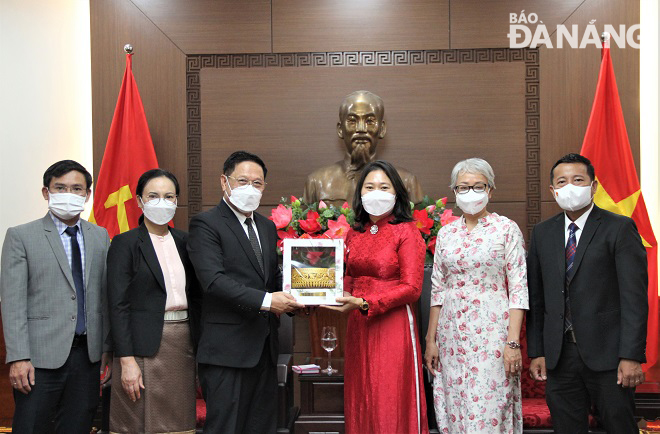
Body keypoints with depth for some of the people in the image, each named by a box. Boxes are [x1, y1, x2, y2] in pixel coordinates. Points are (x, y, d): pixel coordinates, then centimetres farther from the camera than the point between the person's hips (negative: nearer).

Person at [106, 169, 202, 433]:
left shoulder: (184, 241, 11)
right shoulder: (125, 243, -4)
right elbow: (118, 305, -9)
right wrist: (126, 360, -14)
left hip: (184, 343, 5)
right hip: (145, 347, -4)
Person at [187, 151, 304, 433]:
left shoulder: (268, 227, 17)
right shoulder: (205, 224, -7)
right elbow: (214, 280, -19)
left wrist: (291, 300, -1)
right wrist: (265, 301, -26)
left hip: (265, 348, 7)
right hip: (227, 349, -7)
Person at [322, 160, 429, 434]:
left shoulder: (407, 232, -5)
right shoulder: (354, 234, 12)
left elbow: (411, 288, -11)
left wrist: (363, 303, -19)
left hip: (392, 326, -5)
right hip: (357, 327, 6)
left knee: (391, 406, 0)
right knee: (360, 403, 11)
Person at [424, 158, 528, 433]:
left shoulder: (506, 229, -2)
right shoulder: (446, 233, 9)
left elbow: (518, 289, -6)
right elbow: (438, 289, 12)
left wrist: (513, 342, -13)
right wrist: (431, 340, 8)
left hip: (491, 332, -4)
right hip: (452, 334, 4)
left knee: (490, 411, -3)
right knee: (454, 411, 8)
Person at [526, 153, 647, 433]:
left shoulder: (619, 228, -3)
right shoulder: (542, 233, 10)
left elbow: (634, 297, -8)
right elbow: (536, 298, 10)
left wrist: (632, 356, -15)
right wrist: (536, 352, 5)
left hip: (607, 355, -3)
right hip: (558, 356, 4)